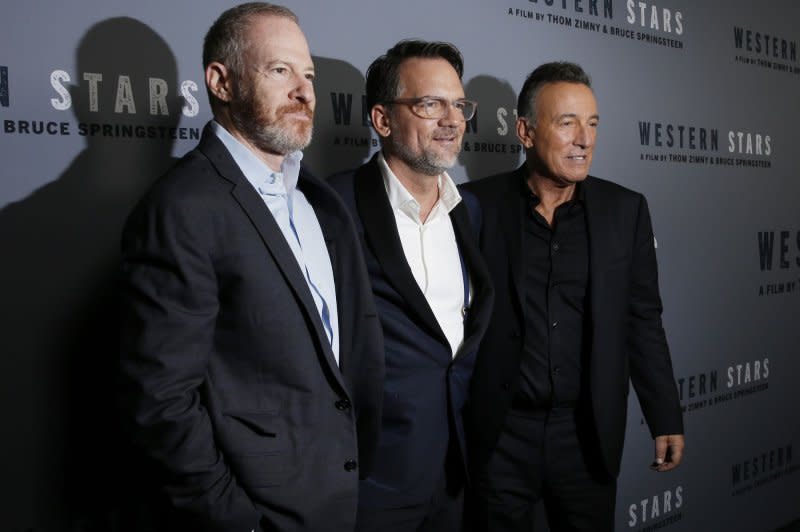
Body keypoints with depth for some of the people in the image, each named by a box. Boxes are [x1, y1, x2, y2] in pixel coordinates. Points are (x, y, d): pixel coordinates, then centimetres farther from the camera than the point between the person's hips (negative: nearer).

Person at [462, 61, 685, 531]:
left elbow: (643, 322, 5)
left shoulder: (625, 210, 1)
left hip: (589, 433, 2)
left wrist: (666, 419, 5)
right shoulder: (478, 205, -5)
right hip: (500, 434, -1)